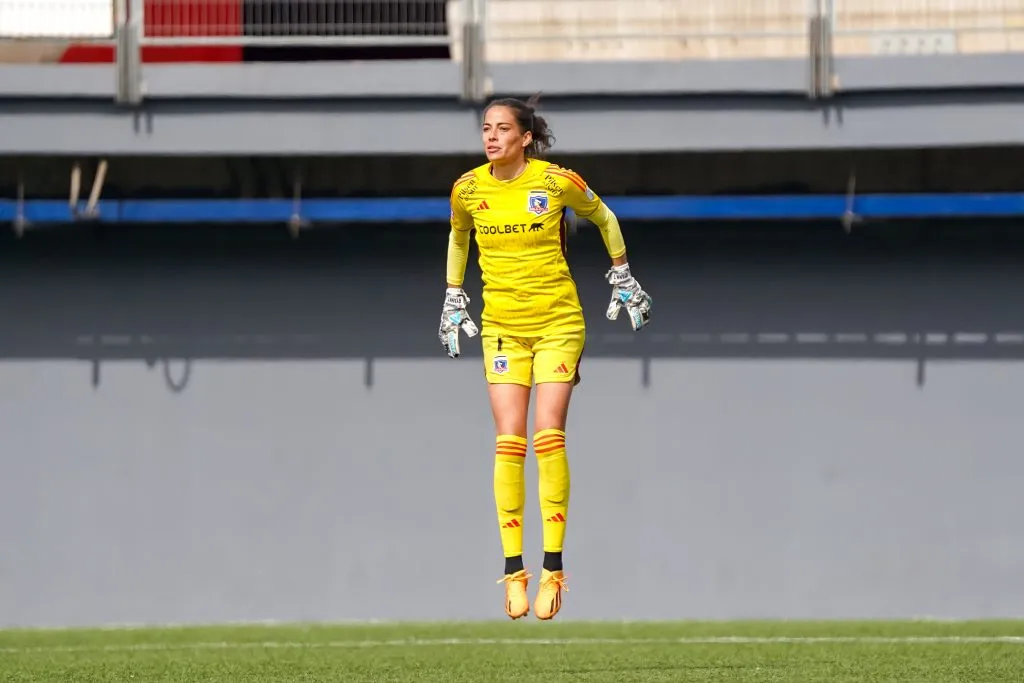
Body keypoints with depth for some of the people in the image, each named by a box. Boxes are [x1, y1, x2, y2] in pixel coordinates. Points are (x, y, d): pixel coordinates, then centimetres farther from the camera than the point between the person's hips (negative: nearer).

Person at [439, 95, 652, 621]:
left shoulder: (557, 181, -9)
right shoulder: (468, 189, -1)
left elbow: (603, 218, 10)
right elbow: (457, 237, 21)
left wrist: (623, 280, 15)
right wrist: (453, 302, 20)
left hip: (558, 321, -2)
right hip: (502, 326, 2)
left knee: (548, 438, -12)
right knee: (509, 443, -7)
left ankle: (553, 570, -8)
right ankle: (514, 571, -4)